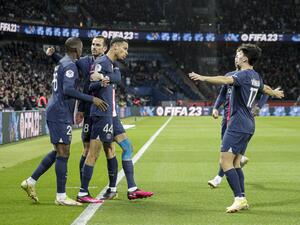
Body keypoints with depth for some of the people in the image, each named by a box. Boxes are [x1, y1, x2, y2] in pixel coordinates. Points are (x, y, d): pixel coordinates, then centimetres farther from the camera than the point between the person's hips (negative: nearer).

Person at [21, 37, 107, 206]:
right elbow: (68, 89, -26)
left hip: (55, 112, 10)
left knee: (58, 152, 16)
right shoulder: (70, 65, -13)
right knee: (63, 153, -7)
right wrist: (92, 99, -25)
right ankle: (61, 196, -4)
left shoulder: (62, 63, 18)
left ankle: (31, 182, 18)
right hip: (61, 114, -10)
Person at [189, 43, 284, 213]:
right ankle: (242, 199, 11)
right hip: (248, 126, 10)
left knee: (225, 161, -11)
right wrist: (275, 93, 61)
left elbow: (226, 80, -33)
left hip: (238, 125, -10)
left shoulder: (244, 75, -13)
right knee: (235, 163, 13)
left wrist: (203, 78, -44)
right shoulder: (255, 76, 16)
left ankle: (239, 198, -16)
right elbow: (264, 88, 38)